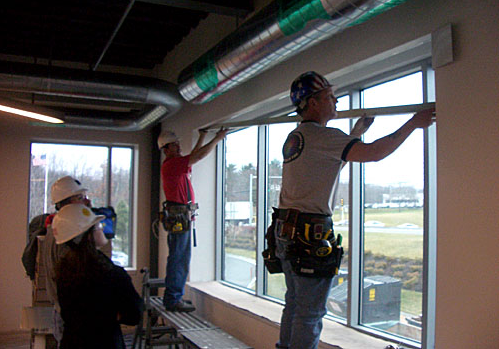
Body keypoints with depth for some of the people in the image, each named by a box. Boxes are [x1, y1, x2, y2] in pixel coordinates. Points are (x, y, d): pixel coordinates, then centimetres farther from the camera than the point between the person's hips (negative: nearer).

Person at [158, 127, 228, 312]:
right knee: (178, 258, -8)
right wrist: (217, 138, -6)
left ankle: (174, 296, 20)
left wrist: (202, 136, 30)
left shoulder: (177, 163, 17)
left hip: (182, 215, 11)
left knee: (180, 258, 13)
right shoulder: (170, 164, -12)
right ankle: (173, 300, -4)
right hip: (178, 216, -11)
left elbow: (193, 155, 32)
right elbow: (198, 156, -14)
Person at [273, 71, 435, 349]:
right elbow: (373, 153, -19)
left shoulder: (294, 137, 16)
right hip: (310, 235, -9)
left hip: (286, 231, 9)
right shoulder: (321, 135, -12)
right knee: (311, 312, 0)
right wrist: (414, 123, -7)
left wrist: (357, 131, 33)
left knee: (295, 304, 19)